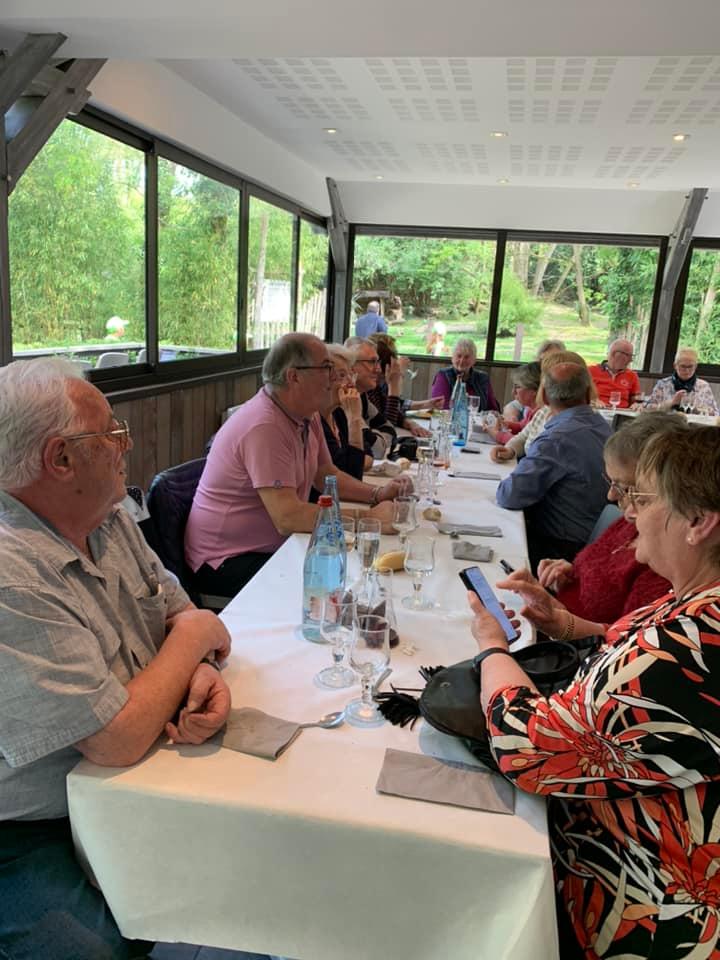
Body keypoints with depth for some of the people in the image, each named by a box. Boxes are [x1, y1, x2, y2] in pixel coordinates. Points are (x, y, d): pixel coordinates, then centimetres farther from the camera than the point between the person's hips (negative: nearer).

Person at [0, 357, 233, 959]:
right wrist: (193, 639, -14)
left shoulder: (108, 518, -1)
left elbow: (177, 611, 7)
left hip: (128, 784, 7)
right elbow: (119, 739, -30)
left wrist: (202, 676, -16)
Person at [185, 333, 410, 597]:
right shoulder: (264, 426, -26)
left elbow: (325, 474, 15)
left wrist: (377, 494, -2)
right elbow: (287, 518, -31)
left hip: (277, 545, 9)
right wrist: (367, 520, -25)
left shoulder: (308, 414, 4)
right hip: (227, 562, -9)